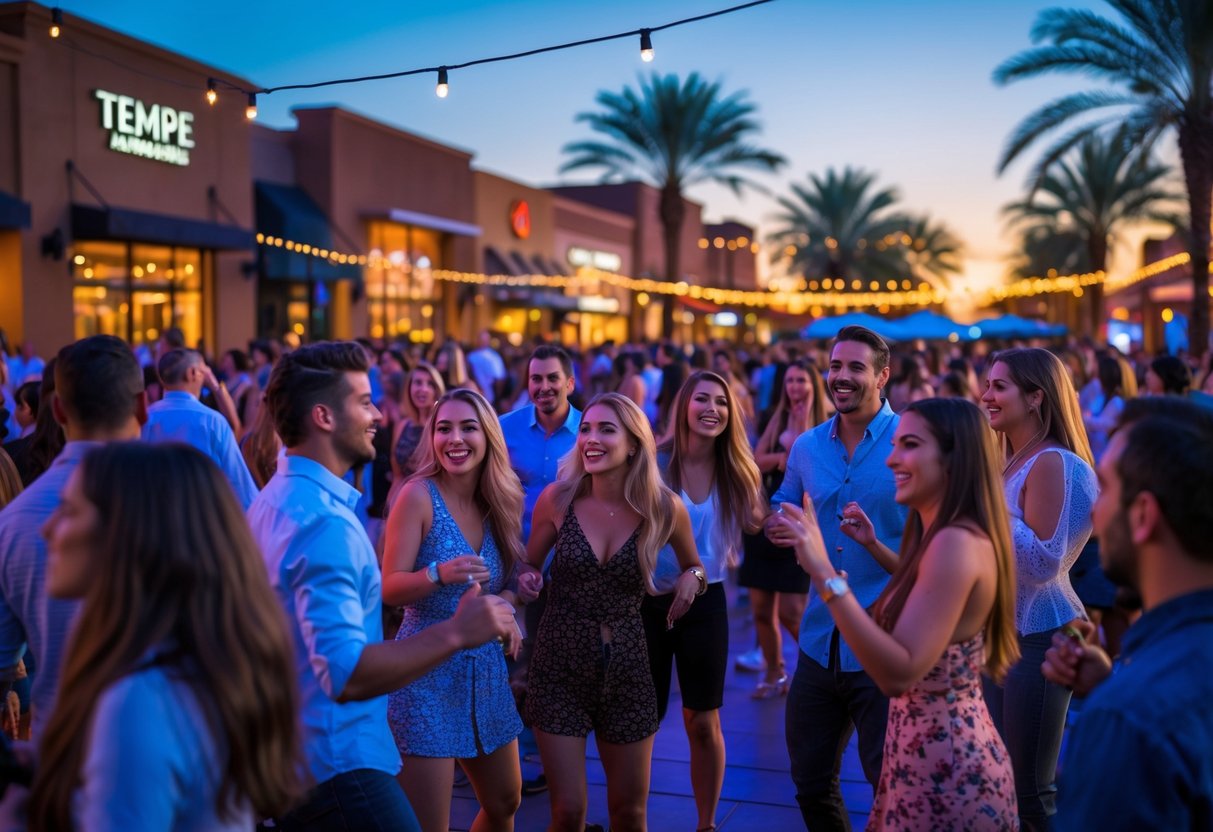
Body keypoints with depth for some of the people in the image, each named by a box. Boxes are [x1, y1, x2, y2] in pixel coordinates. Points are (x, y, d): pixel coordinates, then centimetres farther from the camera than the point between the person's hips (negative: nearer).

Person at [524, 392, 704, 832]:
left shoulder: (665, 508, -8)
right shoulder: (558, 498, -9)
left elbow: (692, 564, 12)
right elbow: (527, 568, 6)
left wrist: (692, 576, -9)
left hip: (627, 670, 1)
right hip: (559, 668, -1)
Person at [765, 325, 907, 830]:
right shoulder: (807, 447, 6)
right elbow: (781, 509, 20)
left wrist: (876, 542, -26)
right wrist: (777, 528, -3)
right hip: (819, 643, 6)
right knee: (810, 782, 19)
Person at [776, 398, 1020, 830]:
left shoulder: (956, 543, -25)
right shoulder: (948, 536, 5)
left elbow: (900, 673, -31)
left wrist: (826, 574, -34)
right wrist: (874, 546, 16)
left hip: (944, 765, -10)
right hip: (941, 750, 10)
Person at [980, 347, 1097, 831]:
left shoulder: (1053, 464, -19)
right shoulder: (1015, 462, 12)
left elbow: (1043, 562, -26)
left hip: (1040, 637, -10)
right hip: (1005, 633, 10)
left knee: (1030, 791, 0)